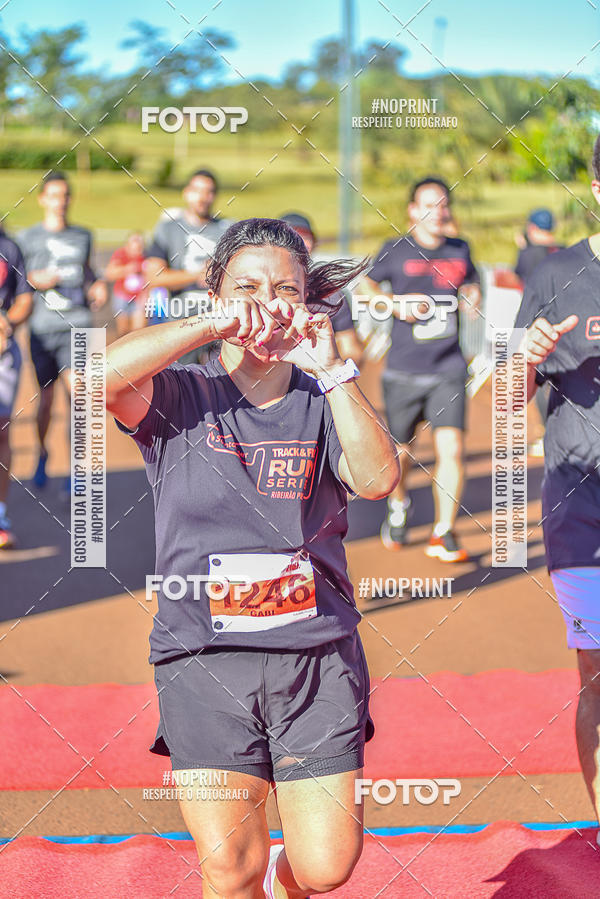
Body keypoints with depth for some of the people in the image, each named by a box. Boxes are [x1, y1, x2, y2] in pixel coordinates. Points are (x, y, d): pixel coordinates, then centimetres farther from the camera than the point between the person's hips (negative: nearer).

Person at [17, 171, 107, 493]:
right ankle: (42, 452, 32)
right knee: (46, 396, 7)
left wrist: (97, 285, 8)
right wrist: (35, 280, -13)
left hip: (77, 325, 1)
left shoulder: (83, 236, 12)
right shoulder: (27, 238, 3)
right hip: (42, 327, -1)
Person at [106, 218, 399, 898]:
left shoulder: (322, 402, 9)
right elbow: (102, 373, -17)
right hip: (203, 657, -1)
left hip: (316, 651, 2)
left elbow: (378, 480, -10)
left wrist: (331, 368, -15)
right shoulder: (180, 398, 4)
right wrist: (209, 326, -13)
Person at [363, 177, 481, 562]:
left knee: (451, 448, -13)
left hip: (448, 370, 1)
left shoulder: (460, 250, 8)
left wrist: (472, 297, 5)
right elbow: (364, 288, 5)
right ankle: (398, 504, 42)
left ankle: (445, 533, -1)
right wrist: (398, 304, -12)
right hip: (403, 371, -1)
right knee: (401, 454, 9)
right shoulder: (396, 251, -1)